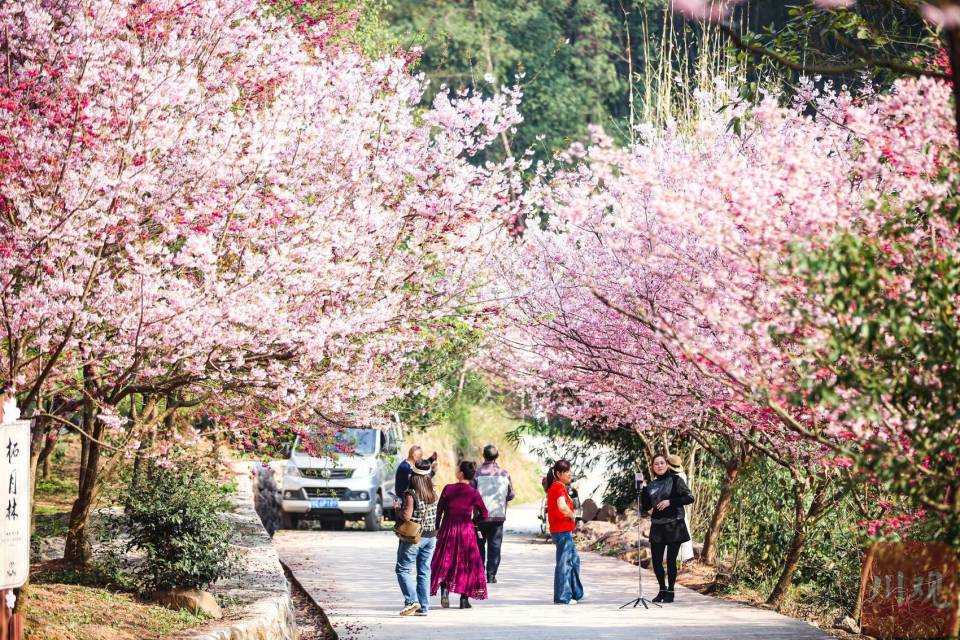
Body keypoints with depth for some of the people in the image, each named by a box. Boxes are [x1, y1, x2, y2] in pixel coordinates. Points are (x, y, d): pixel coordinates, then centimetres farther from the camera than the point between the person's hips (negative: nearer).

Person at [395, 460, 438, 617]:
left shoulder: (411, 494, -15)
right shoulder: (433, 494, 5)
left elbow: (406, 516, -20)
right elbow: (435, 515, 10)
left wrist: (398, 512, -2)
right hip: (430, 537, 6)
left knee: (403, 569, 1)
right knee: (424, 571, 10)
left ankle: (412, 600, -15)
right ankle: (423, 607, 10)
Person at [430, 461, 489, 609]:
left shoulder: (448, 489, -7)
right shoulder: (473, 493, -6)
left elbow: (439, 510, -3)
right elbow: (484, 515, -3)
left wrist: (437, 528, 8)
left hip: (448, 529, 0)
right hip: (466, 530, 0)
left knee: (444, 562, 12)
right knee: (466, 563, 9)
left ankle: (444, 589, -9)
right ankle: (464, 599, 8)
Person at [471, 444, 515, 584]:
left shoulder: (477, 473, -9)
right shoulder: (504, 473, -2)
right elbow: (511, 495, 3)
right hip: (499, 515, 1)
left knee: (479, 545, 12)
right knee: (495, 545, 7)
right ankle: (491, 575, 3)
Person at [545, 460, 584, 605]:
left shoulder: (554, 487, 14)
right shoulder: (559, 487, -16)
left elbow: (549, 506, 25)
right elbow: (562, 507, -33)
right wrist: (572, 516, -14)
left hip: (565, 530, 10)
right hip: (563, 531, -10)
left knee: (574, 560, 20)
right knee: (564, 563, -4)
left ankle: (576, 593, 28)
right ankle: (562, 597, 0)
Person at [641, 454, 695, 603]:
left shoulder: (675, 480, -1)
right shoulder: (651, 485, 11)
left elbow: (689, 498, -8)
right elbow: (645, 507, 10)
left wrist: (670, 502, -15)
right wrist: (643, 490, -4)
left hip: (674, 525, -4)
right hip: (657, 526, 4)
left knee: (671, 559, -2)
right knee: (656, 560, 3)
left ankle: (670, 591, 10)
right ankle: (662, 589, 21)